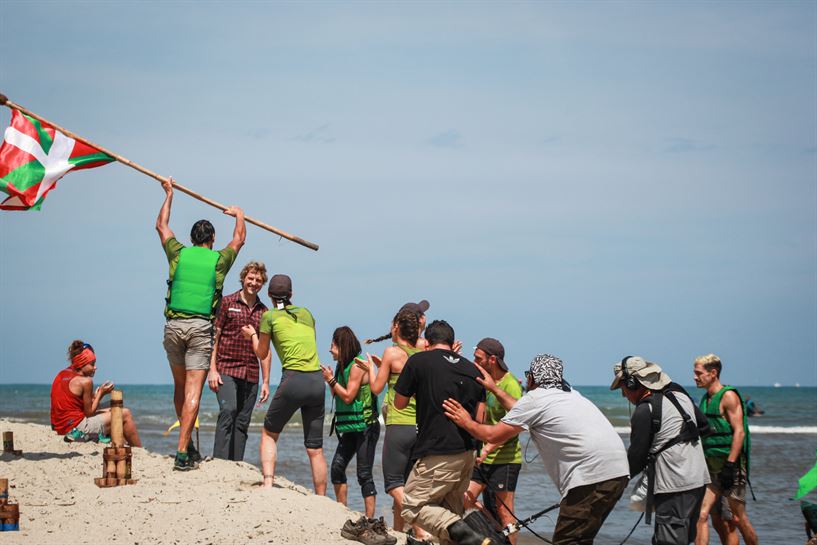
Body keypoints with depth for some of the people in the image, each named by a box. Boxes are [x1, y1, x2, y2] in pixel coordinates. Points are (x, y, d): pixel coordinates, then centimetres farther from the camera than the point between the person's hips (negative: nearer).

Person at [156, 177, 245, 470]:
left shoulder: (179, 254, 8)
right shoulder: (219, 260, 5)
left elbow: (161, 226, 25)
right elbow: (239, 238, 26)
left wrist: (169, 195, 38)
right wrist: (239, 215, 44)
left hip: (174, 325, 3)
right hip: (201, 328, -2)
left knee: (180, 387, 17)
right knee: (193, 392, -7)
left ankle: (188, 445, 22)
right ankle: (182, 452, -15)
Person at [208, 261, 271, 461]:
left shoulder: (263, 312, 13)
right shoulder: (227, 302, 2)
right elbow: (214, 337, -1)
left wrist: (266, 382, 11)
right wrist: (212, 369, -10)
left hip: (251, 375, 4)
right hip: (226, 370, -4)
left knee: (242, 422, 3)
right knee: (228, 411, -22)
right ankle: (219, 462, -24)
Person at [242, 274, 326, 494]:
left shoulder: (269, 316, 3)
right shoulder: (306, 313, 15)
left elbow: (262, 354, 12)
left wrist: (253, 334, 30)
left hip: (293, 380, -4)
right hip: (318, 382, 4)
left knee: (269, 434, 16)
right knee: (315, 448, 9)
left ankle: (268, 485, -1)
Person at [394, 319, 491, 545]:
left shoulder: (418, 361, -4)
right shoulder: (472, 369, 11)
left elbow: (399, 403, 6)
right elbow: (480, 418, 12)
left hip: (439, 454, -7)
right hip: (468, 453, 7)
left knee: (412, 507, 0)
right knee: (450, 509, 20)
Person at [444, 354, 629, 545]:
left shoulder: (535, 398, 0)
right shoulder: (570, 394, 26)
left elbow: (493, 436, 5)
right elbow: (524, 413, 38)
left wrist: (467, 423, 22)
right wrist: (494, 389, 44)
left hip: (592, 475, -9)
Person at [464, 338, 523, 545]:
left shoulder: (510, 385, -15)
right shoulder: (484, 380, 11)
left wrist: (490, 447, -28)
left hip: (504, 458, -9)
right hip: (483, 457, 9)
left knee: (504, 511, -4)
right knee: (465, 500, 7)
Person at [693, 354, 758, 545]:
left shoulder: (729, 396, -10)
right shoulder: (705, 399, 15)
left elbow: (739, 432, -17)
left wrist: (730, 465, -23)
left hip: (731, 466, -8)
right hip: (711, 468, 8)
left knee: (737, 519, 0)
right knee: (701, 515, -3)